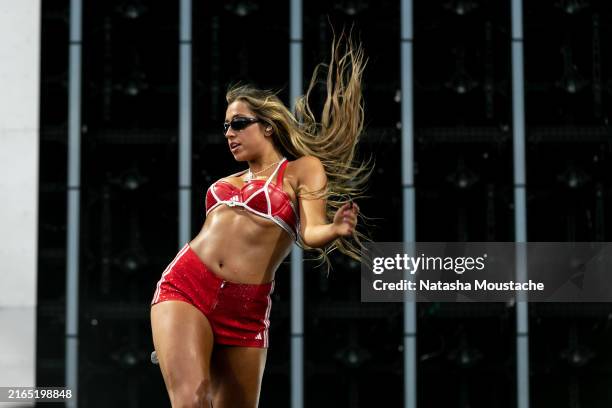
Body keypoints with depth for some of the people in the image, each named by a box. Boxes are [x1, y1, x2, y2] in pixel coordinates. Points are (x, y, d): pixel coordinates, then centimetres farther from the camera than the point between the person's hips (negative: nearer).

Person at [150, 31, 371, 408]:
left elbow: (312, 233, -7)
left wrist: (337, 229, -32)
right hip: (185, 287, 3)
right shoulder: (230, 181, 21)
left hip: (245, 308, -3)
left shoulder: (303, 170, 7)